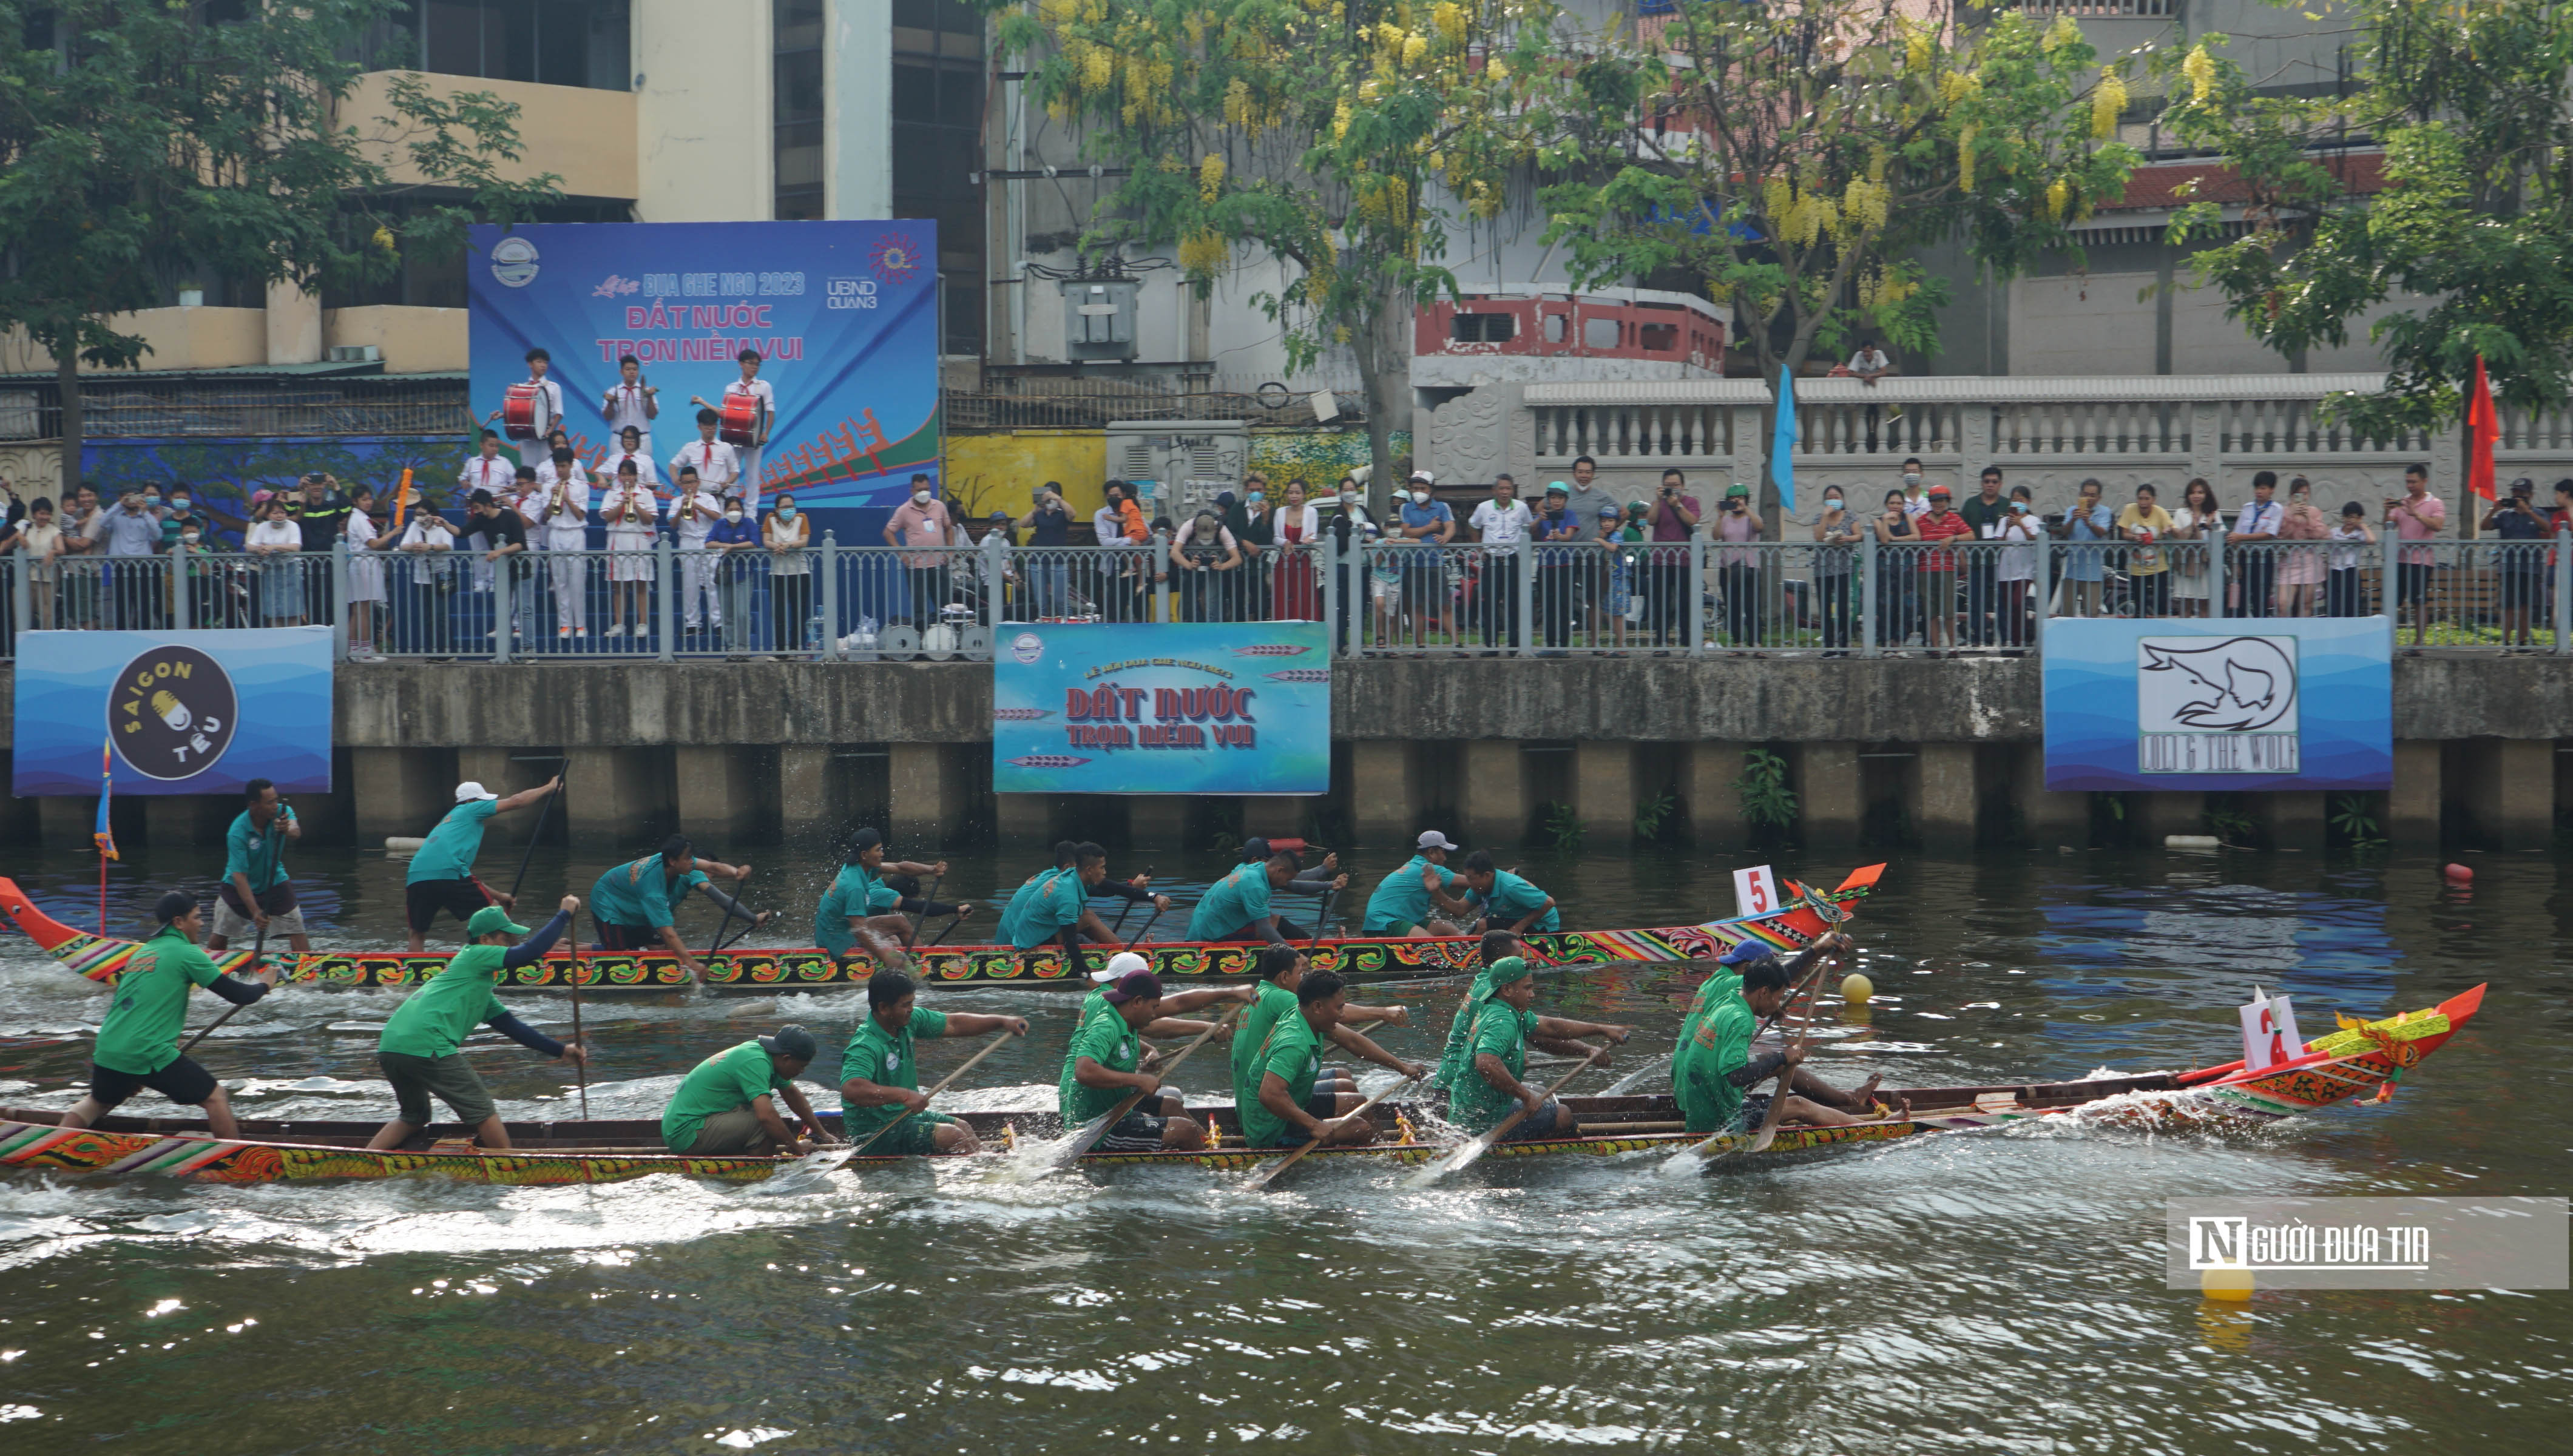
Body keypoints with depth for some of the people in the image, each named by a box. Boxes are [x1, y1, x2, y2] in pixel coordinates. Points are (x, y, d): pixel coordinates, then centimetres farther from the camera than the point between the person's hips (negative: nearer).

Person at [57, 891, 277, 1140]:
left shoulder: (141, 951, 18)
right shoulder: (185, 953, -3)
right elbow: (239, 996, -1)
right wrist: (263, 984, 18)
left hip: (107, 1051, 7)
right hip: (150, 1054, -7)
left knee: (99, 1102, 32)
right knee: (215, 1098, 2)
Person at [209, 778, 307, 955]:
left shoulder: (282, 812, -19)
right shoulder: (237, 833, -30)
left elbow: (296, 832, -39)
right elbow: (239, 875, -32)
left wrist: (288, 830, -64)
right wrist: (254, 911, -41)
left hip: (275, 882, 2)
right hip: (239, 887, -2)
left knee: (296, 928, -8)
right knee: (219, 937, 3)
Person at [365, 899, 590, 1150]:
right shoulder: (475, 955, 6)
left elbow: (512, 1026, 34)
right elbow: (530, 952, -5)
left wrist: (561, 1051, 31)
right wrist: (564, 914, 5)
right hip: (424, 1044, -10)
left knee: (413, 1117, 27)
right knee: (481, 1110, 2)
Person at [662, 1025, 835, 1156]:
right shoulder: (756, 1062, -20)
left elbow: (792, 1095, 24)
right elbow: (766, 1115, -30)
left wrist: (821, 1133, 27)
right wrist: (796, 1147, -18)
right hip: (688, 1133, -10)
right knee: (764, 1124, -22)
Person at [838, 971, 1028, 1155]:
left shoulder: (909, 1020, -1)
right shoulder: (865, 1048, -29)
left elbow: (953, 1024, 11)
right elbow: (851, 1089, -46)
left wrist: (1002, 1022, 5)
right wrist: (904, 1095, -51)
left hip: (903, 1115, 10)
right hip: (873, 1135, -10)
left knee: (964, 1130, 12)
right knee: (950, 1135, -16)